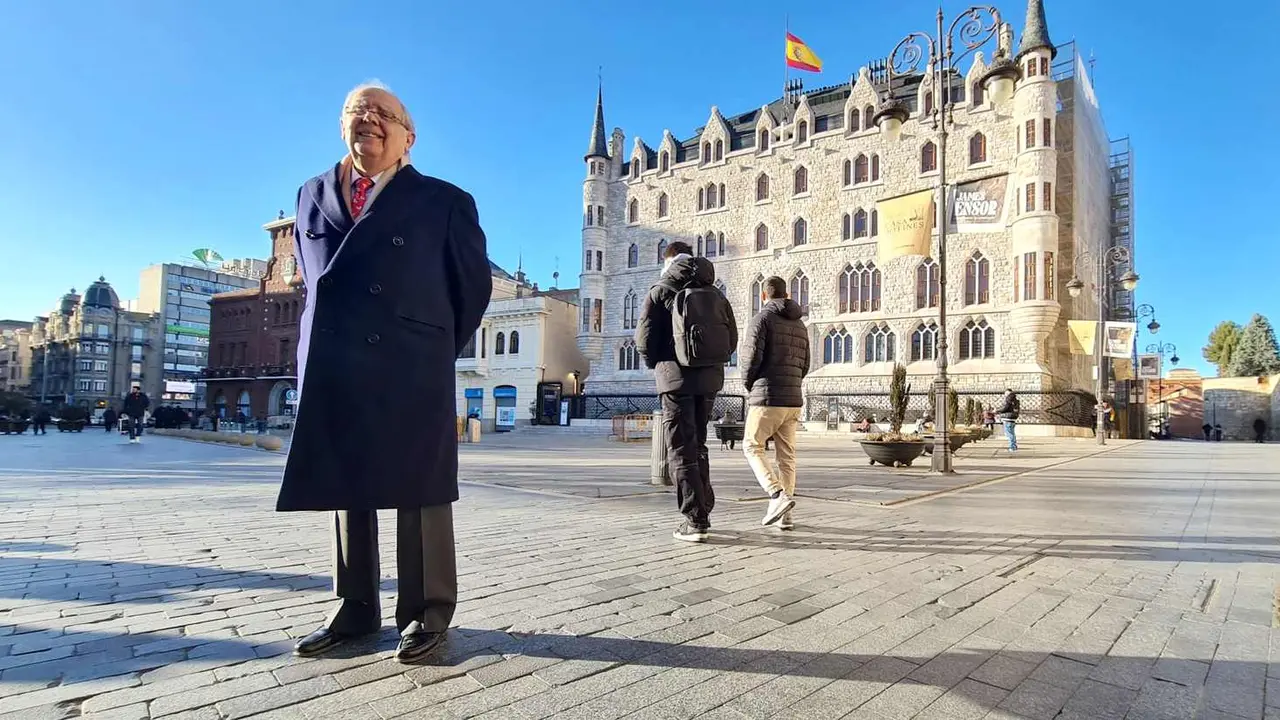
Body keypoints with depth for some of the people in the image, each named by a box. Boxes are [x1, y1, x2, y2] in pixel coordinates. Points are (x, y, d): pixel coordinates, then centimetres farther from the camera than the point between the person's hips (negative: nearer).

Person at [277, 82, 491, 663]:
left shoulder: (444, 202, 2)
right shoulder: (312, 195, 16)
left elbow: (474, 283, 6)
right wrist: (335, 334, 16)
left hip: (410, 370, -5)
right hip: (330, 367, 5)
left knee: (417, 489, 1)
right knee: (345, 487, 10)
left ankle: (426, 613, 11)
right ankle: (355, 609, 22)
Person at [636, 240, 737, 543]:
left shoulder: (662, 289, -1)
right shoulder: (715, 293, 14)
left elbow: (644, 337, -7)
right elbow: (732, 338, 9)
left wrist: (656, 364, 10)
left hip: (677, 376, -5)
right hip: (710, 377, 5)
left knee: (681, 449, -1)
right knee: (698, 444, 18)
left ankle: (696, 521, -5)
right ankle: (703, 511, 22)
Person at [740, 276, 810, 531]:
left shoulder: (762, 318, -6)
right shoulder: (799, 325, 16)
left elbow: (752, 357, -14)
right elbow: (804, 366, 16)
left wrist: (748, 383, 4)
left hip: (767, 397, -6)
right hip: (793, 399, 6)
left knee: (752, 447, 5)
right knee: (786, 455, 8)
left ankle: (777, 495, -12)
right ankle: (784, 514, 9)